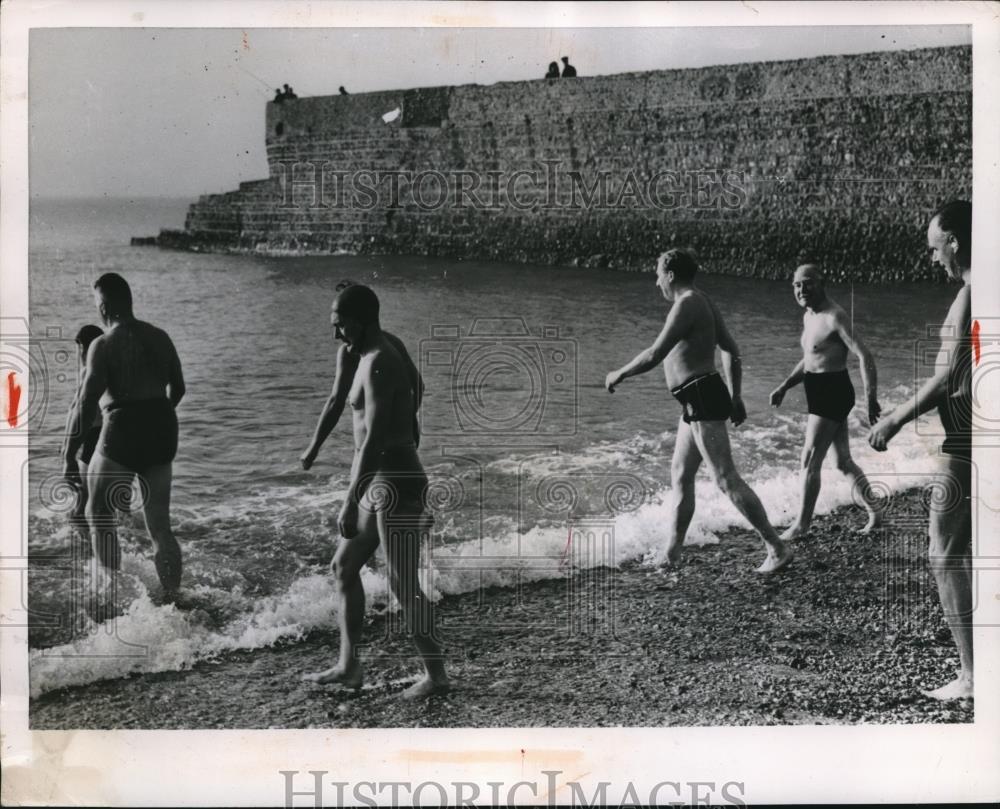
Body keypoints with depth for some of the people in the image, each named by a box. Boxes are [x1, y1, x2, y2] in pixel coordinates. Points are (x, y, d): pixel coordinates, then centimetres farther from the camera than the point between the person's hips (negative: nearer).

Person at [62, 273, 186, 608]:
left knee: (98, 514, 12)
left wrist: (69, 455, -10)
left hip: (123, 431, -5)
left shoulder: (104, 345, -10)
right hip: (162, 431, 6)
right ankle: (173, 597, 10)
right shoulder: (160, 338, 7)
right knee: (159, 525, 12)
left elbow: (86, 404, -14)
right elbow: (178, 389, 15)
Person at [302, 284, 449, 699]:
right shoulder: (377, 359, 14)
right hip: (382, 482, 11)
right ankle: (348, 666, 23)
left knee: (403, 585, -2)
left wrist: (350, 503, -25)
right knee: (344, 567, 15)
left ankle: (435, 675, 9)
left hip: (394, 482, -11)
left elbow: (373, 440, -24)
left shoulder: (379, 365, -18)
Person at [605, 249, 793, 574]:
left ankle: (777, 549, -7)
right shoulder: (705, 303, 17)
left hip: (702, 400, -11)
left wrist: (619, 374, -6)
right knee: (680, 477, 13)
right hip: (699, 403, 11)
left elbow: (654, 355, -20)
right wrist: (734, 397, 24)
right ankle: (670, 554, 19)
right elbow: (732, 351, 22)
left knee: (726, 479, -10)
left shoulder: (687, 304, -14)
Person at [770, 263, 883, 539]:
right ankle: (874, 513, 26)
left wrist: (871, 400, -28)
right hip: (819, 392, 10)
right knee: (843, 461, 15)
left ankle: (801, 526, 3)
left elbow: (865, 356, -23)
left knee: (810, 461, -5)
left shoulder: (835, 317, -17)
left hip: (833, 392, -10)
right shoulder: (808, 317, 12)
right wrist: (784, 387, 13)